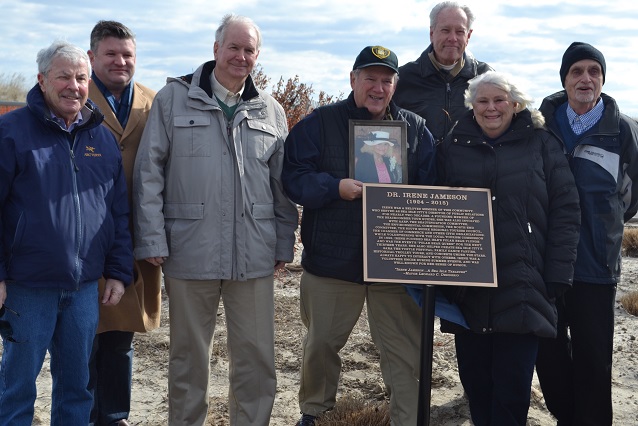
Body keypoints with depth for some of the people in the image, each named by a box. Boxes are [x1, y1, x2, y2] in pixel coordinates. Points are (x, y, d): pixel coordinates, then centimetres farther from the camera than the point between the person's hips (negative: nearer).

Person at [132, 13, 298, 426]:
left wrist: (285, 244, 9)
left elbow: (283, 184, 13)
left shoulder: (271, 110, 10)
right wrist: (153, 239, -7)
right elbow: (149, 173, -1)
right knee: (189, 354, 10)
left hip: (254, 254, 2)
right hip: (190, 251, -2)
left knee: (257, 355, 7)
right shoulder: (174, 98, 3)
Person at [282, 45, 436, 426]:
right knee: (321, 344, 14)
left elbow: (431, 191, 4)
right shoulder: (321, 123, 1)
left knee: (406, 351, 3)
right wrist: (336, 187, -19)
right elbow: (293, 177, -6)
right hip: (332, 260, 0)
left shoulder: (416, 128, 7)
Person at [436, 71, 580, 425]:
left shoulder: (541, 145, 4)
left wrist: (557, 277, -6)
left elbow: (565, 212, 1)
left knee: (512, 387, -2)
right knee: (475, 382, 10)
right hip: (467, 292, 2)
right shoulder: (453, 147, 9)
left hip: (522, 289, -2)